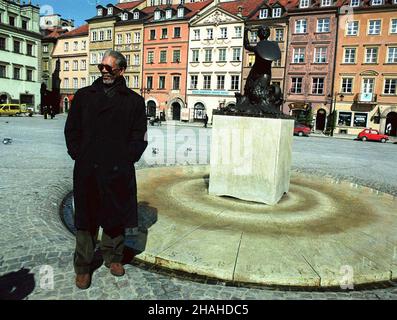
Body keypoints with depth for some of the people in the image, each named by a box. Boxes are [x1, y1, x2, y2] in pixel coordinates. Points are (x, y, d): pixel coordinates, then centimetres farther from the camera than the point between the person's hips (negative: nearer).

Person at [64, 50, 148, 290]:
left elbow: (140, 136, 3)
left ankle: (113, 257, 32)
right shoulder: (84, 96, 10)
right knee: (86, 219, 8)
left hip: (118, 171, 0)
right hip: (86, 171, 1)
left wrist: (126, 159, -5)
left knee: (116, 217, 12)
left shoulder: (134, 101, 5)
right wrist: (78, 156, 0)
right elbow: (72, 130, 10)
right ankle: (83, 266, 23)